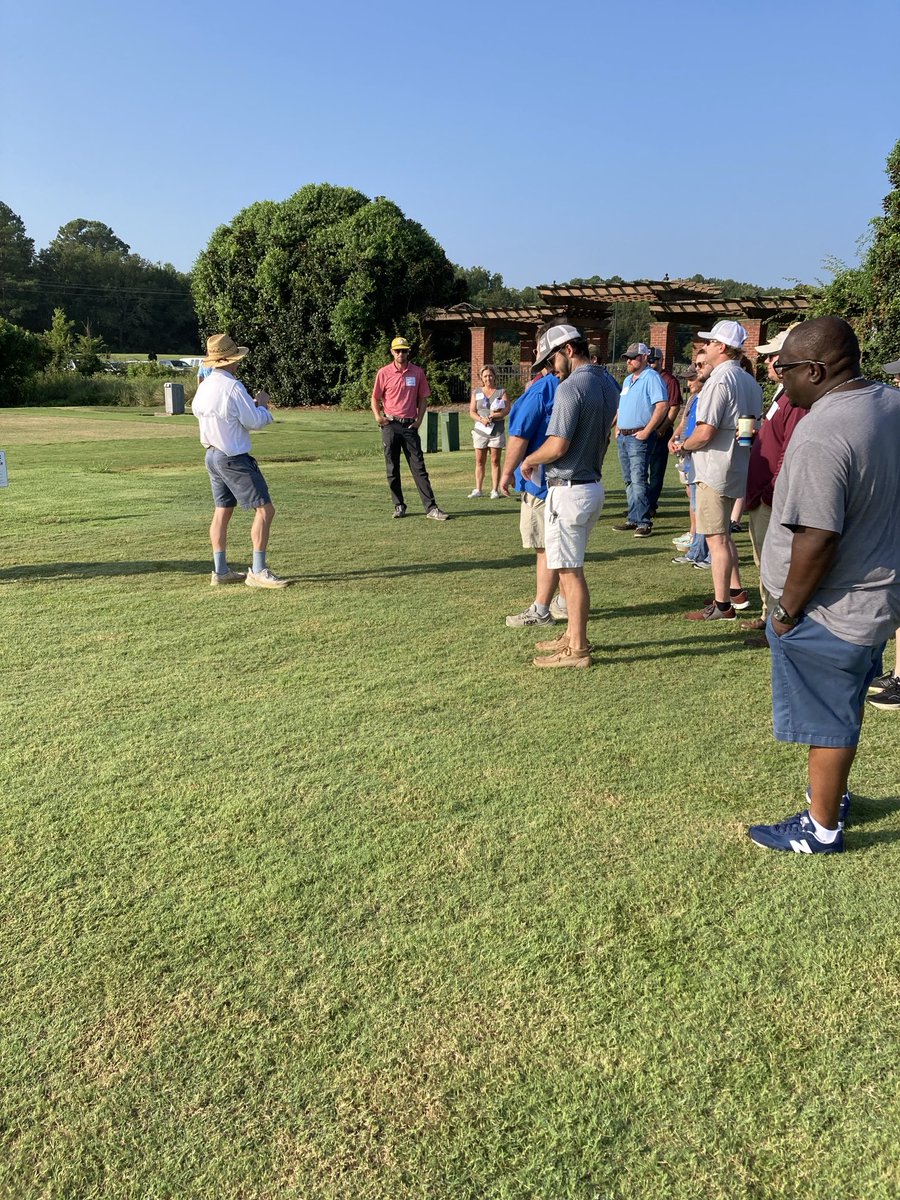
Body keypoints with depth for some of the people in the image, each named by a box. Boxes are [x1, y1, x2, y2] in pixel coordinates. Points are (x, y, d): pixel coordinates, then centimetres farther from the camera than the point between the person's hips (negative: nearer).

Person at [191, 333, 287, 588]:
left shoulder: (204, 386, 5)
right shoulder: (233, 387, -20)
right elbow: (255, 421, -17)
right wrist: (262, 405, 5)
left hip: (212, 455, 9)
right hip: (234, 459, -9)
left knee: (222, 511, 14)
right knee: (264, 509, -4)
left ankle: (220, 571, 18)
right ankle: (257, 572, -6)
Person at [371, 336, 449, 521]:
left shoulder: (417, 372, 5)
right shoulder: (384, 373, 2)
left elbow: (423, 398, 11)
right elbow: (375, 398, 9)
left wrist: (419, 420, 0)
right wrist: (378, 416, -7)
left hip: (410, 425, 0)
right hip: (390, 425, 0)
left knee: (419, 468, -4)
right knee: (392, 469, 4)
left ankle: (431, 507, -7)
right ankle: (399, 506, 15)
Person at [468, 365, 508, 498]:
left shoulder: (501, 392, 7)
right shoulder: (476, 392, 13)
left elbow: (507, 409, -3)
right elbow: (472, 411, 6)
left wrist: (496, 415, -18)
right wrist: (481, 419, -13)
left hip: (497, 430, -2)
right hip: (480, 430, 2)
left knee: (495, 461, -1)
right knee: (479, 461, 3)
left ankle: (495, 490, 1)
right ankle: (477, 489, 7)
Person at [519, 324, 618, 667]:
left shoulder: (570, 387, -18)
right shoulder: (608, 387, 11)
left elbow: (557, 446, -22)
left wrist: (529, 460, -4)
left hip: (568, 490, -9)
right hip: (593, 485, 9)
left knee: (570, 571, -2)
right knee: (570, 567, 19)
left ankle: (577, 650, 5)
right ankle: (573, 635, 28)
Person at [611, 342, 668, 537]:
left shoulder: (651, 378, -9)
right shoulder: (628, 380, 18)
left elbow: (662, 406, -19)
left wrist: (647, 431, -20)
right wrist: (617, 427, 14)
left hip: (639, 437, -9)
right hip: (622, 437, 9)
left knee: (638, 481, -12)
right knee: (629, 481, 12)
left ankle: (644, 522, -9)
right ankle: (633, 519, 18)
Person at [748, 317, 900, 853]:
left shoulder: (821, 436, -28)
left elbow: (816, 541, -29)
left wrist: (788, 611, -16)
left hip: (830, 612, -9)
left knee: (827, 720, 8)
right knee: (846, 706, 25)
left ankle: (822, 829, 26)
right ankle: (835, 795, 45)